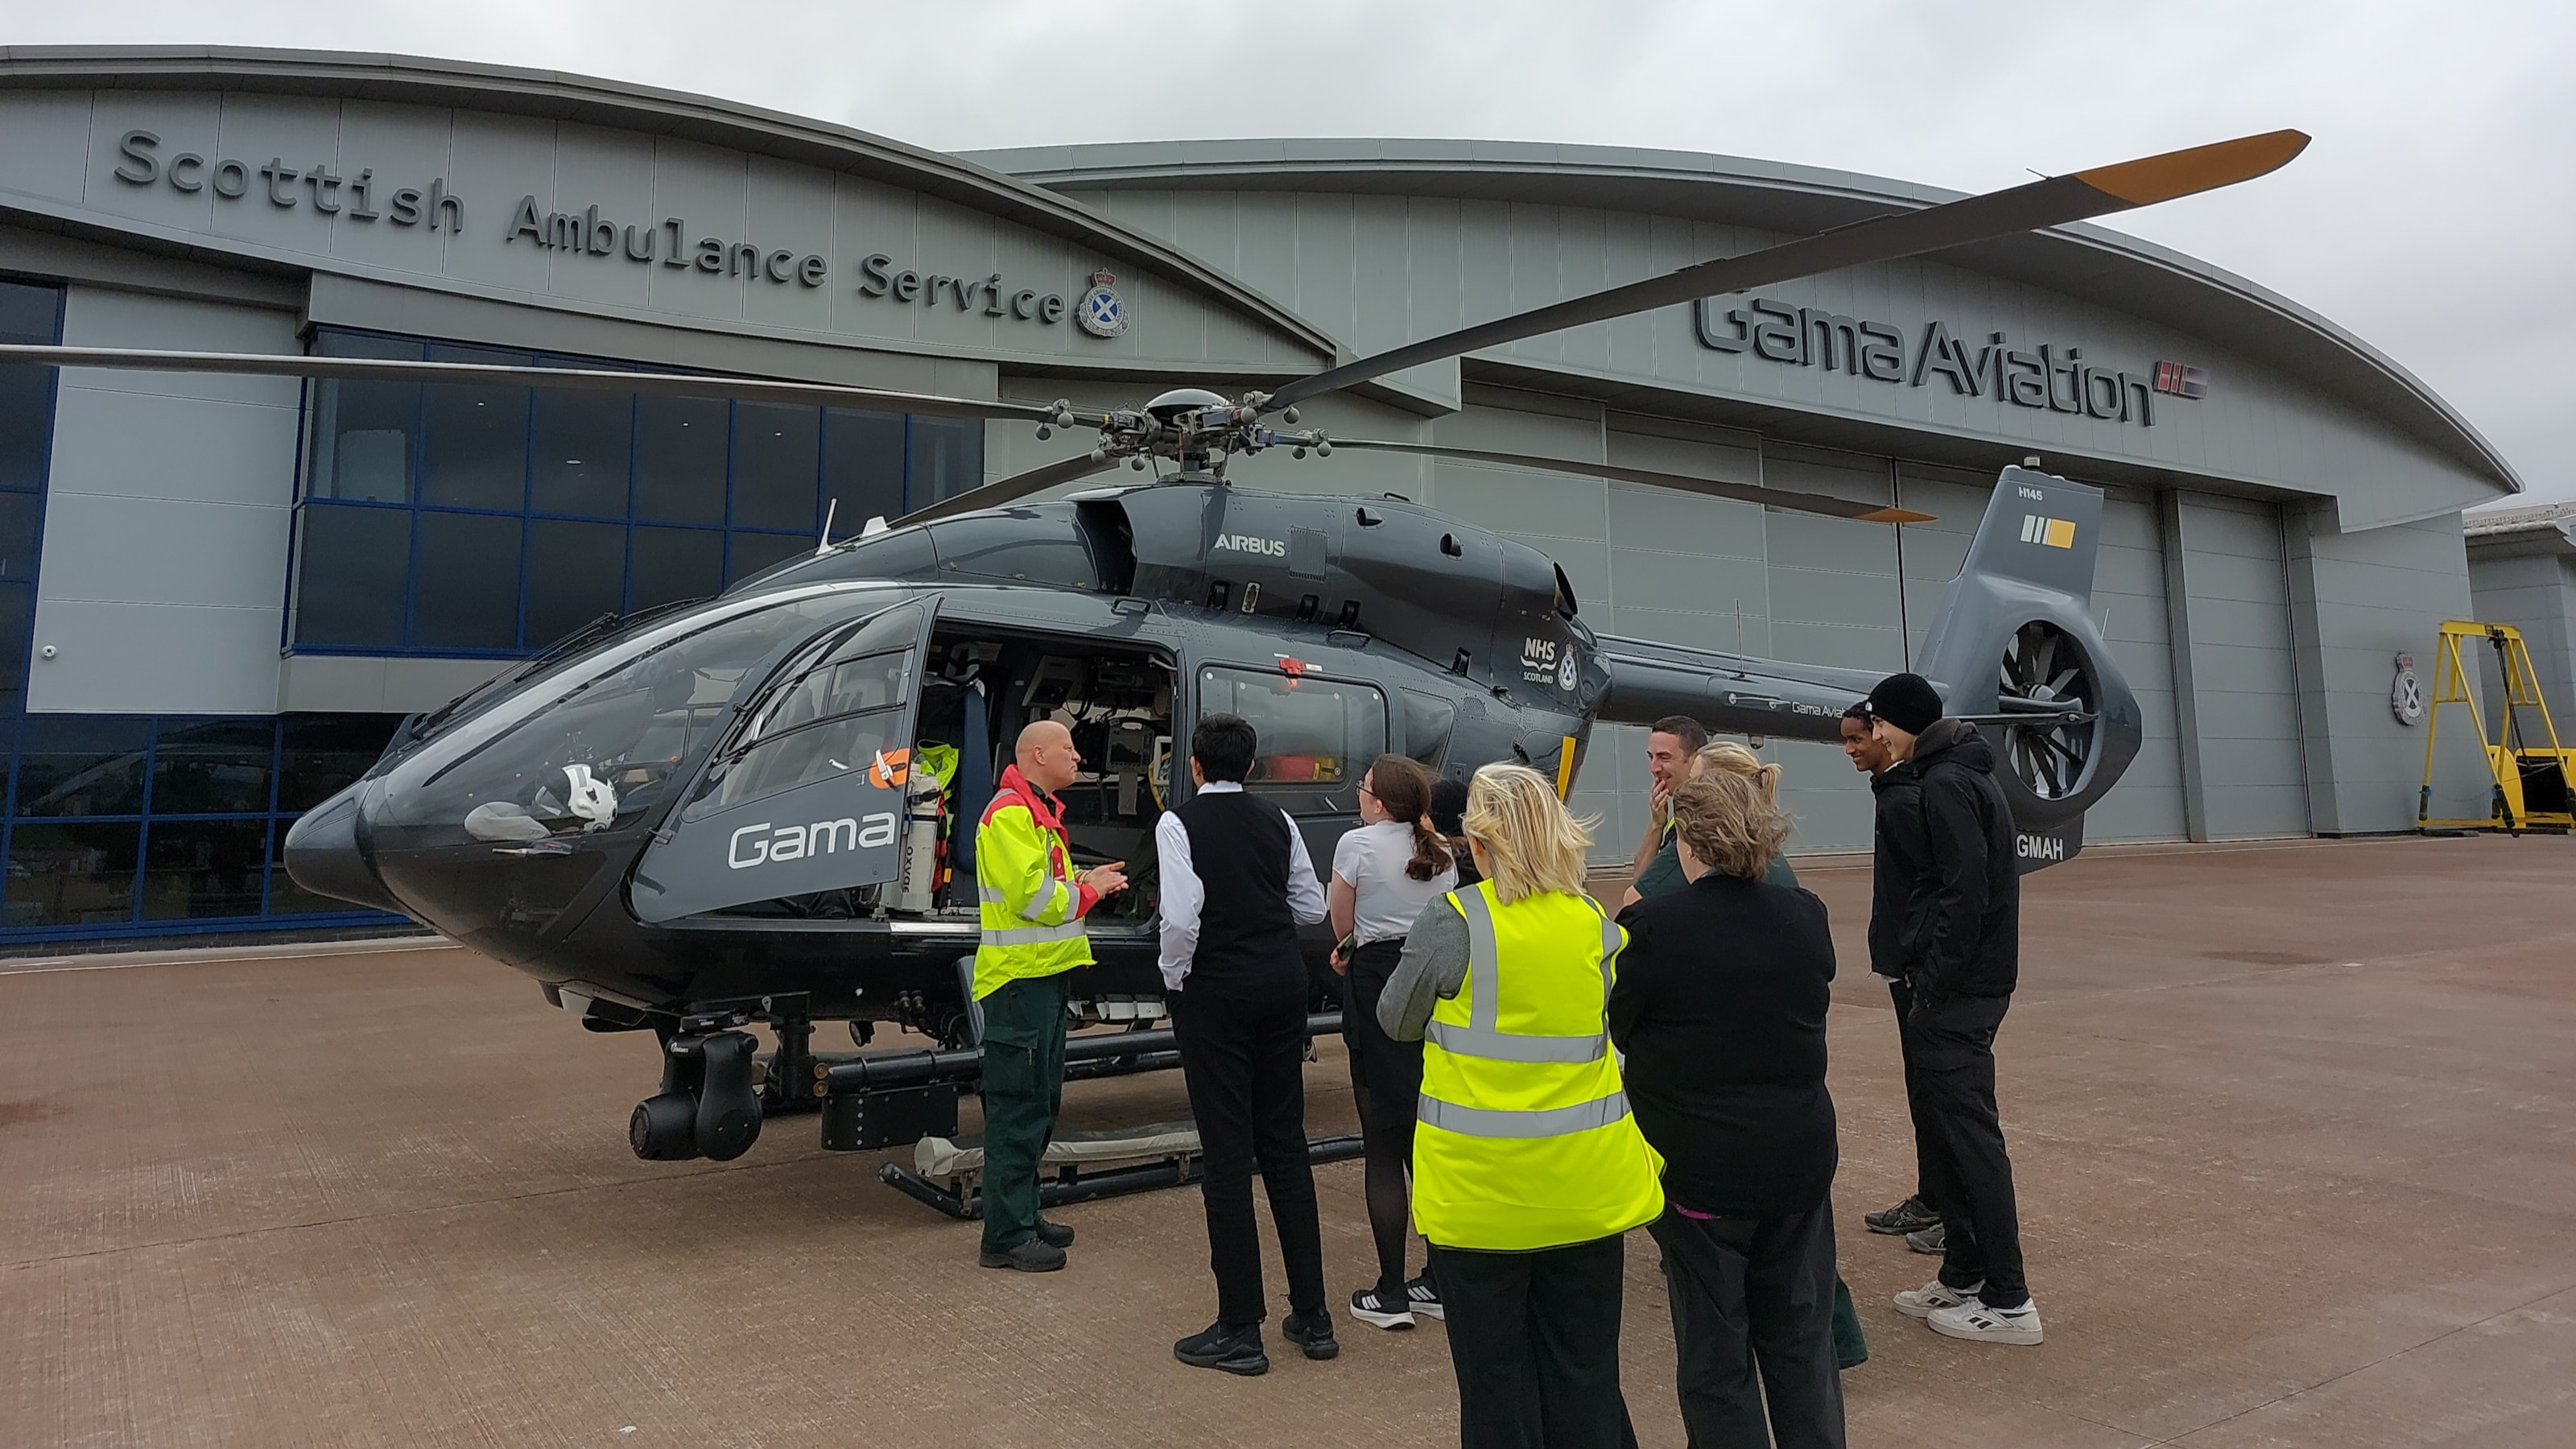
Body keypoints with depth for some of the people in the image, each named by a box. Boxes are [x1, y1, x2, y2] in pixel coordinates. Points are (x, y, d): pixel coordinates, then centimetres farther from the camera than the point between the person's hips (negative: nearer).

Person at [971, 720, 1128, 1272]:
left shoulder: (1040, 812, 20)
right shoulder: (1010, 813, -14)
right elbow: (1030, 896, -21)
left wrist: (1087, 880, 8)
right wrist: (1089, 889, -9)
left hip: (1045, 973, 11)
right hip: (1018, 977, -11)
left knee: (1041, 1102, 17)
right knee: (1019, 1108, -6)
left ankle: (1024, 1214, 27)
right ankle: (1006, 1236, 0)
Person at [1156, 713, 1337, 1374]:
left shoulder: (1179, 824, -9)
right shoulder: (1277, 821, 5)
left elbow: (1182, 916, -19)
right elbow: (1312, 906, 7)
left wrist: (1174, 978, -4)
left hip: (1215, 989, -5)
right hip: (1283, 979, 5)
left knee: (1227, 1152, 1)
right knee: (1285, 1140, 14)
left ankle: (1240, 1330, 8)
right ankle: (1311, 1314, 21)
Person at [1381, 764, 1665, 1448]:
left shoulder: (1451, 922, -13)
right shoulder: (1596, 924, 0)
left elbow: (1397, 1021, 1)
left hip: (1480, 1190, -3)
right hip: (1583, 1188, 4)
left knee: (1496, 1374, 11)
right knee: (1584, 1372, 15)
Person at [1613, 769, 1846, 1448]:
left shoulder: (1651, 927, -18)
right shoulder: (1806, 916, -4)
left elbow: (1616, 1030, -7)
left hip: (1701, 1169, -4)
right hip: (1800, 1158, 4)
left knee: (1716, 1356, 10)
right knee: (1802, 1340, 20)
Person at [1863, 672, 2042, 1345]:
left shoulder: (1946, 784, -16)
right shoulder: (1964, 773, 16)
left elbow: (1965, 894, -22)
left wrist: (1935, 984, -18)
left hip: (1956, 987, -10)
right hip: (1972, 980, 10)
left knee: (1969, 1132, -4)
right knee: (1948, 1125, 16)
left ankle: (2008, 1302, 5)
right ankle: (1962, 1276, 25)